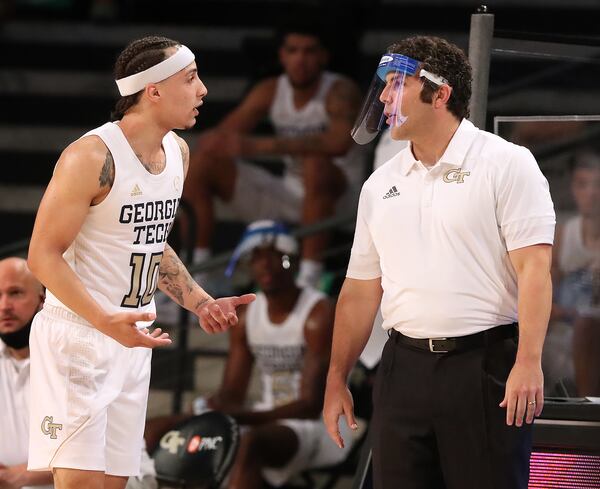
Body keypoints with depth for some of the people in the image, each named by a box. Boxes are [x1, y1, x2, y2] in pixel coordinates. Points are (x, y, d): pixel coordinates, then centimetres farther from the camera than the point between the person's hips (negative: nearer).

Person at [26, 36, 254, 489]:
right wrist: (107, 322, -28)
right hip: (78, 336, -8)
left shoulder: (177, 152, 9)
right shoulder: (92, 157, -17)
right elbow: (43, 255, -18)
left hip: (133, 339, 8)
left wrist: (201, 303, 11)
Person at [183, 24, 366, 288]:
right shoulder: (270, 91, 3)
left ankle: (310, 275, -37)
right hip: (289, 192, 6)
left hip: (333, 195, -6)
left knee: (315, 162, -39)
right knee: (202, 163, -5)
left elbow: (339, 143, -36)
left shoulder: (340, 91, -15)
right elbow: (221, 135, 4)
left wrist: (263, 146, -40)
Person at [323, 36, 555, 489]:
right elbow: (361, 289, 18)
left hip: (485, 365, -5)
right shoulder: (380, 184, 14)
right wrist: (337, 378, 15)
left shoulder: (507, 164, -3)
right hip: (404, 366, 6)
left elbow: (534, 268, -11)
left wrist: (529, 363, -20)